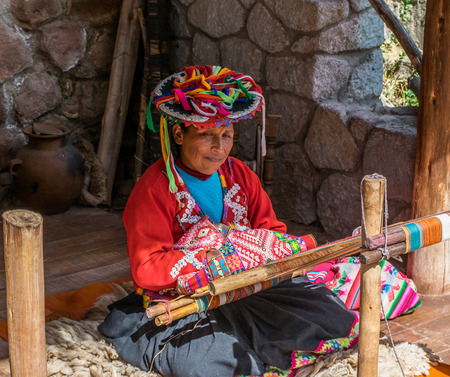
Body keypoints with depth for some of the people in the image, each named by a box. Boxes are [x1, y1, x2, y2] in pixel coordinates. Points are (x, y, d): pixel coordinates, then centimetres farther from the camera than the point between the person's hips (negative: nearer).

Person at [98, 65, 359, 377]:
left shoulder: (239, 175, 7)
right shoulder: (155, 189, -11)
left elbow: (274, 232, 9)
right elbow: (147, 270, -16)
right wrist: (211, 260, -21)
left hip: (244, 292, 5)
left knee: (328, 311, -10)